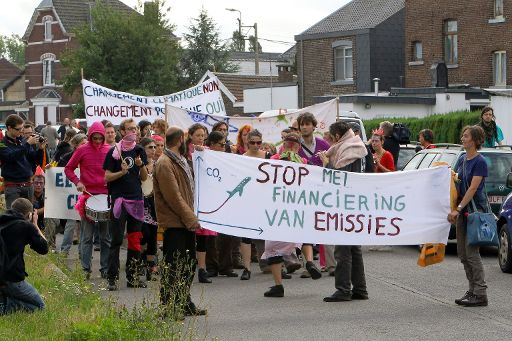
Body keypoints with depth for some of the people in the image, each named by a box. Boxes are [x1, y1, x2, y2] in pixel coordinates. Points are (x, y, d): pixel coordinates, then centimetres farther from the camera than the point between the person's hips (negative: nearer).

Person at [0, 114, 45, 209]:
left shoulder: (22, 141, 8)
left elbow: (34, 159, 11)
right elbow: (11, 157, -22)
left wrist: (40, 149, -8)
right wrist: (27, 144, -24)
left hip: (28, 184, 5)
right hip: (12, 186, -5)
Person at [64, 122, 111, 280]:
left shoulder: (109, 151, 5)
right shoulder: (82, 150, 0)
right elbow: (68, 169, 6)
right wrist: (77, 182, -9)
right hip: (88, 195, -2)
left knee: (106, 236, 6)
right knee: (87, 236, 1)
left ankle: (105, 268, 11)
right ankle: (86, 269, 3)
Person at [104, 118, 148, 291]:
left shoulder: (139, 151, 11)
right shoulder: (114, 152, -1)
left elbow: (144, 178, 11)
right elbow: (107, 177, -3)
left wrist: (141, 165, -7)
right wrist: (122, 172, -19)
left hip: (136, 199, 4)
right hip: (119, 199, -4)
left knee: (135, 241, 6)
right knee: (116, 240, -6)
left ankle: (132, 277, 13)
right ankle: (112, 278, -4)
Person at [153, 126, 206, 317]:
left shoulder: (181, 161, 17)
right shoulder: (164, 164, -15)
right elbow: (173, 197, -20)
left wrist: (192, 218, 14)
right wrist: (191, 219, -17)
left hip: (186, 222, 10)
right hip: (174, 224, -10)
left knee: (188, 265, 14)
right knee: (173, 267, -4)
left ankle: (185, 305, 23)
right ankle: (168, 307, 2)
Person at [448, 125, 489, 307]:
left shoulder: (480, 162, -12)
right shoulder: (462, 159, 12)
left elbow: (473, 188, -18)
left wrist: (458, 209, -22)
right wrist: (455, 210, 10)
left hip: (475, 210, -8)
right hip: (462, 212, 8)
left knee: (471, 252, -8)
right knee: (463, 253, 9)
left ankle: (480, 294, -3)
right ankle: (472, 290, 17)